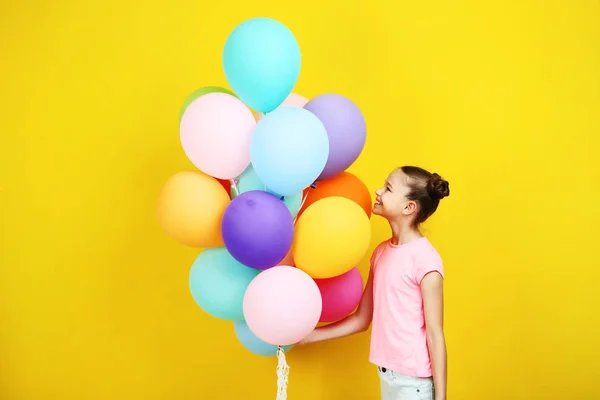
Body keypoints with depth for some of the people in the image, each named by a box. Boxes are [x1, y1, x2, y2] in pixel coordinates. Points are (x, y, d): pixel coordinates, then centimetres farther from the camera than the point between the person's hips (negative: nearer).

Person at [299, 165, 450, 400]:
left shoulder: (424, 258, -17)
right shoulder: (382, 252, 4)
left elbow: (435, 336, -15)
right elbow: (361, 319, 10)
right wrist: (309, 336, 10)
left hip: (414, 380, -7)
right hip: (387, 373, 7)